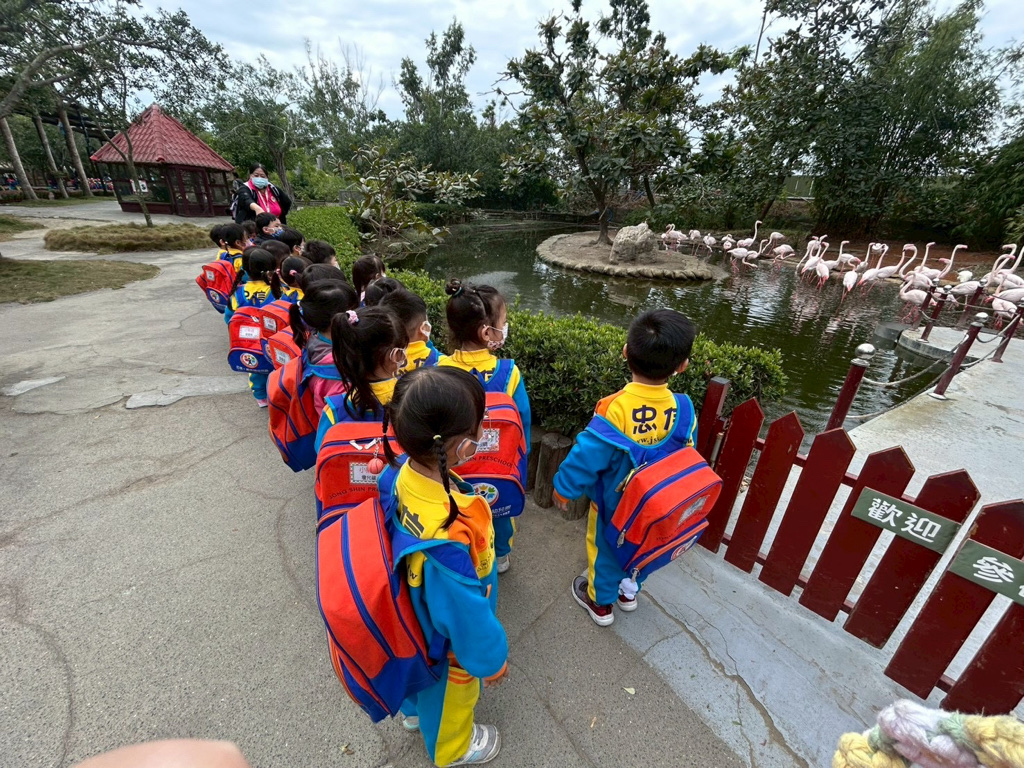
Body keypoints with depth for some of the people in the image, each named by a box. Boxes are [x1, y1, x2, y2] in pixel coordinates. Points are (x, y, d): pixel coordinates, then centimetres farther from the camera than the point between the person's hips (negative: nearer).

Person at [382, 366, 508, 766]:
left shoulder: (401, 473, -25)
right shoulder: (450, 534, -47)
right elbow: (464, 613, -30)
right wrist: (491, 660, -11)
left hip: (415, 614, 6)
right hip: (447, 641, -5)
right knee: (450, 692, 29)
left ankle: (414, 710, 69)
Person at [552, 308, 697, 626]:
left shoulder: (613, 408, -35)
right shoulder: (684, 410, -20)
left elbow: (587, 457, -26)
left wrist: (563, 487, -8)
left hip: (613, 501, -4)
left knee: (605, 547, 22)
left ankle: (601, 602, 46)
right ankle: (628, 591, 55)